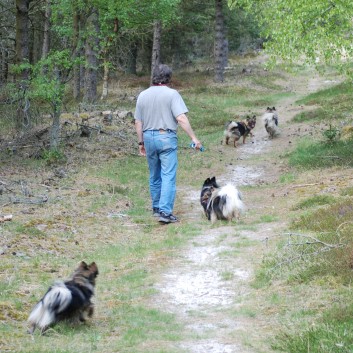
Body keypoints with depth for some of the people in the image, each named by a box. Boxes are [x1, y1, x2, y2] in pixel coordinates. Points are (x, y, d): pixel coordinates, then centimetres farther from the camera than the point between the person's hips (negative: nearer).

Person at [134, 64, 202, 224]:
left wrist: (141, 142, 18)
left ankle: (156, 208, 28)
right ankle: (165, 212, -13)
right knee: (168, 176, -6)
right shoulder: (171, 94, -8)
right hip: (167, 138, -5)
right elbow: (181, 118, -17)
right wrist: (194, 138, -13)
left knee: (154, 176, 17)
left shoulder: (142, 95, 7)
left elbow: (138, 122, 9)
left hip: (148, 137, 5)